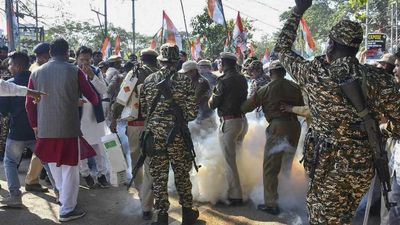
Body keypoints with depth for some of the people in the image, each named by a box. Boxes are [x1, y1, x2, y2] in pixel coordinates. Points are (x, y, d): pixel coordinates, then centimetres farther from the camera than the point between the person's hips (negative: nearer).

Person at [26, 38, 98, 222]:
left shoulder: (36, 73, 2)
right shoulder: (74, 71, -7)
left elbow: (29, 104, 4)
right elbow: (92, 97, -2)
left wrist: (35, 125, 16)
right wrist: (95, 102, 21)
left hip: (45, 129, 4)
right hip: (69, 128, -4)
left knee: (54, 166, 23)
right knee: (69, 169, 7)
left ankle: (63, 196, 38)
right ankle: (67, 210, 14)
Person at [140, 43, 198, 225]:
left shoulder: (149, 80, 0)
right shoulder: (185, 81, -6)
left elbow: (142, 109, 3)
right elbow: (191, 112, -9)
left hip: (154, 134, 1)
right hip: (178, 135, -1)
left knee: (159, 176, 9)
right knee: (182, 175, 14)